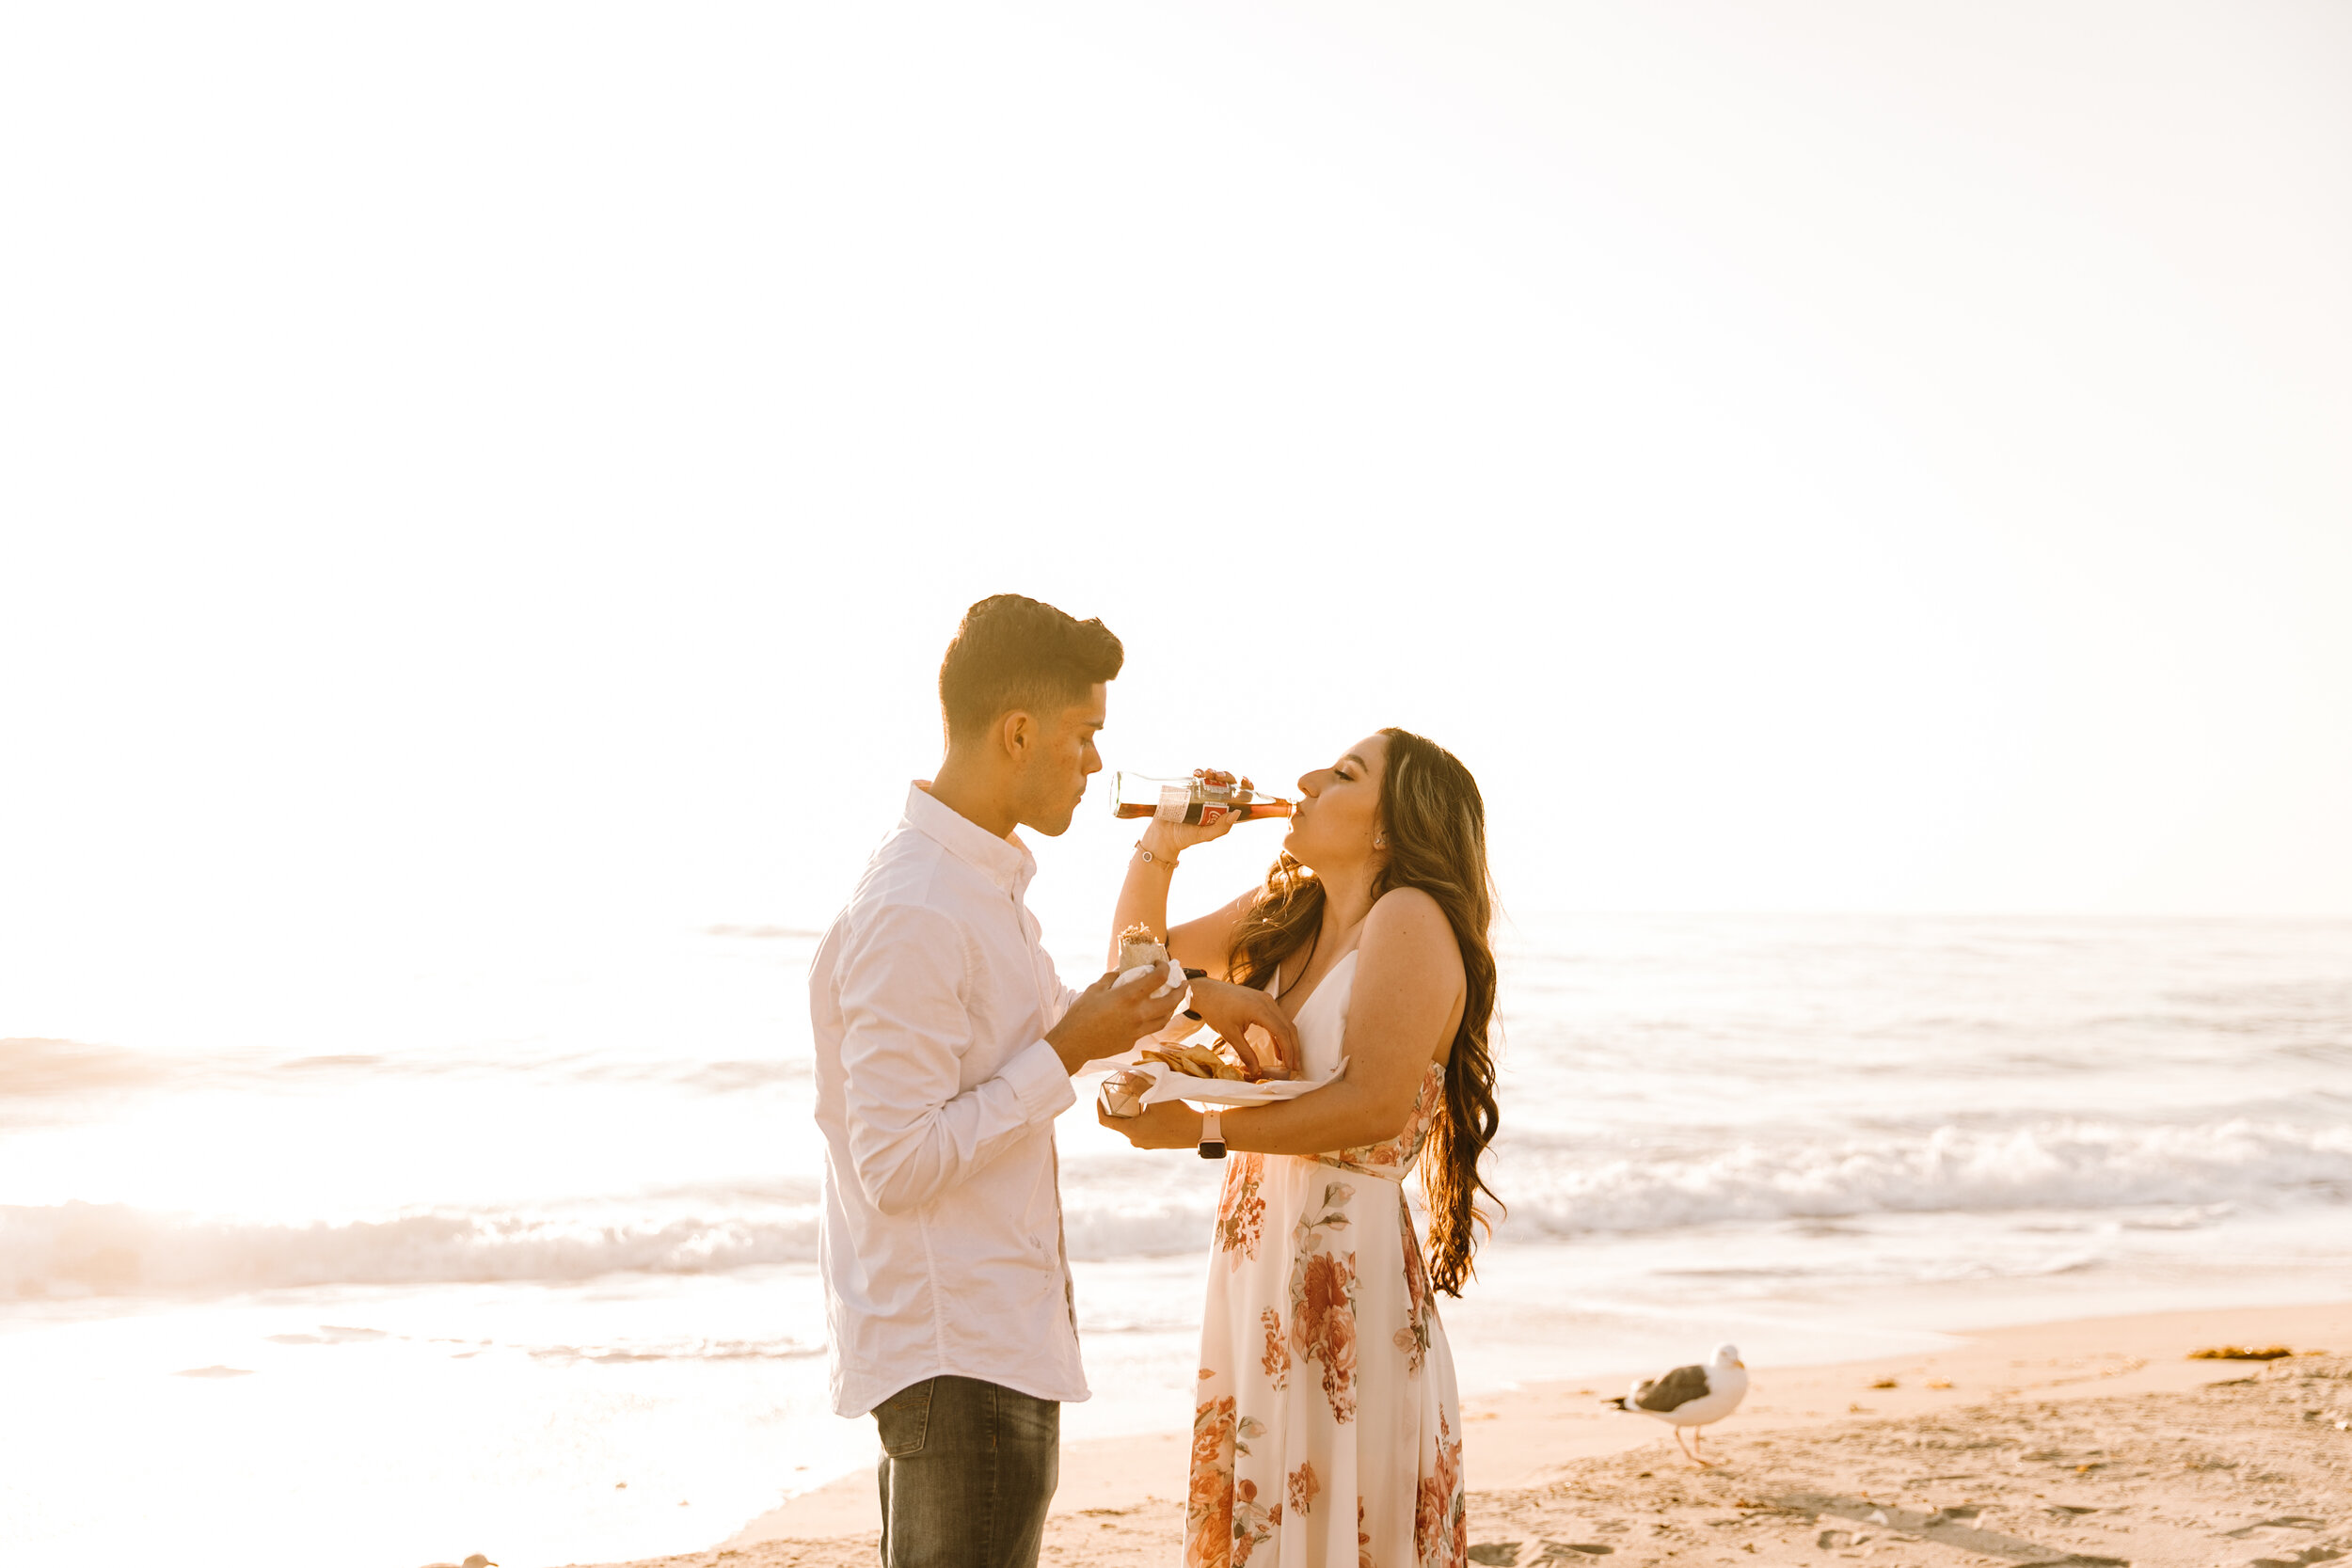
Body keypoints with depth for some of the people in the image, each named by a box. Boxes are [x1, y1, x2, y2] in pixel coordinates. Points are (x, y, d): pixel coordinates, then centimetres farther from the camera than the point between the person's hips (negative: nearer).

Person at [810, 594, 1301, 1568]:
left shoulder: (981, 879, 11)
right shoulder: (912, 918, -21)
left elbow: (1040, 1016, 31)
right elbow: (897, 1165, -24)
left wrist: (1193, 997, 22)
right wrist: (1068, 1054, -19)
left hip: (1002, 1333, 10)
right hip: (955, 1356, -10)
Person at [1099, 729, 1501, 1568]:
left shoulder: (1409, 919, -11)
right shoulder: (1283, 915, 12)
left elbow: (1374, 1105, -21)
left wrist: (1200, 1128, -21)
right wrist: (1162, 845, 9)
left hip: (1349, 1260, -7)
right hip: (1253, 1255, 7)